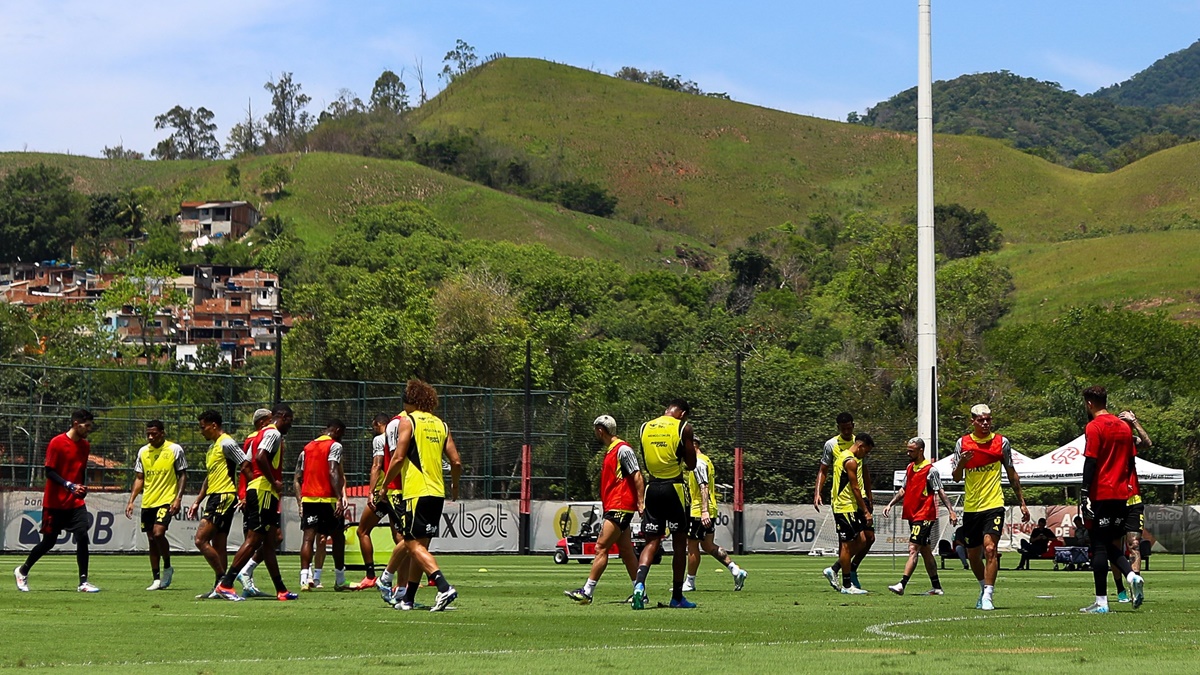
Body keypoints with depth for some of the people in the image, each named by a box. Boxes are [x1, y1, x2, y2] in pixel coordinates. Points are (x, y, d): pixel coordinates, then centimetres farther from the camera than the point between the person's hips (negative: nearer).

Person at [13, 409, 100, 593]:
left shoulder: (85, 446, 9)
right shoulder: (57, 443, -12)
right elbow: (49, 472, -14)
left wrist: (82, 488, 5)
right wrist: (69, 485, -25)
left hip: (76, 502, 5)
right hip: (55, 502, -5)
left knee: (82, 536, -12)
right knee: (49, 542, 3)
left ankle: (83, 582, -8)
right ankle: (22, 571, 26)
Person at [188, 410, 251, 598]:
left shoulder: (226, 443, -10)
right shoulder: (212, 448, 21)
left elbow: (246, 466, -16)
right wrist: (197, 502, 25)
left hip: (224, 497, -10)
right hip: (214, 497, 10)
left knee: (201, 540, -14)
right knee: (218, 545, 9)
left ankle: (223, 579, -12)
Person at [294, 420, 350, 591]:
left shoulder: (307, 448, 17)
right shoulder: (334, 446, -3)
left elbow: (297, 478, 15)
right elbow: (333, 472, -16)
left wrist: (300, 502, 17)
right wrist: (340, 498, -20)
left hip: (307, 498, 5)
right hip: (327, 499, -5)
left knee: (308, 537, 0)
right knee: (338, 537, 9)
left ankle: (304, 578, -14)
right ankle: (340, 581, 15)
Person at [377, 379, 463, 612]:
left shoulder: (407, 421, -1)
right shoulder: (441, 425, 16)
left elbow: (398, 458, -9)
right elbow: (456, 462, 11)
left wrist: (384, 486, 2)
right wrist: (454, 487, 29)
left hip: (417, 492, -7)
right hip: (437, 493, 7)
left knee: (414, 545, -9)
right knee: (419, 545, 12)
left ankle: (444, 588, -27)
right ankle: (408, 599, 16)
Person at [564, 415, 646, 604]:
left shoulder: (623, 450, -11)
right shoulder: (610, 451, 19)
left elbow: (637, 477, -16)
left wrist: (640, 503, -21)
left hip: (620, 509, -10)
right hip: (613, 509, 10)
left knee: (601, 547, -12)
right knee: (626, 552, 9)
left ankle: (587, 592, -13)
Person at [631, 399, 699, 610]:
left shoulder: (645, 427, 9)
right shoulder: (683, 427, -4)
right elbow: (691, 465, -1)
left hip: (652, 488, 3)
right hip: (674, 488, -3)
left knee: (652, 542, 5)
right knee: (679, 543, 8)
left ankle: (639, 583, -22)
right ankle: (677, 597, 12)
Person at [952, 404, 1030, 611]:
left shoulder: (1001, 442, 2)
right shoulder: (962, 443, 4)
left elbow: (1012, 475, 11)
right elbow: (956, 478, 5)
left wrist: (1022, 503, 11)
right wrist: (961, 463, -17)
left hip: (994, 505, -3)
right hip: (970, 508, 3)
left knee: (990, 548, -19)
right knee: (972, 555, 9)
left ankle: (987, 596, -19)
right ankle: (985, 588, 32)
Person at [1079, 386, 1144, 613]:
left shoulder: (1094, 427, -9)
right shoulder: (1124, 426, 13)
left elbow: (1090, 463, -14)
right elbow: (1131, 462, 16)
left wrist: (1084, 495, -14)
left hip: (1101, 494, -7)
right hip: (1121, 495, 7)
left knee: (1099, 547, -3)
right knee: (1113, 545, 16)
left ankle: (1101, 602, -3)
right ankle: (1132, 576, -9)